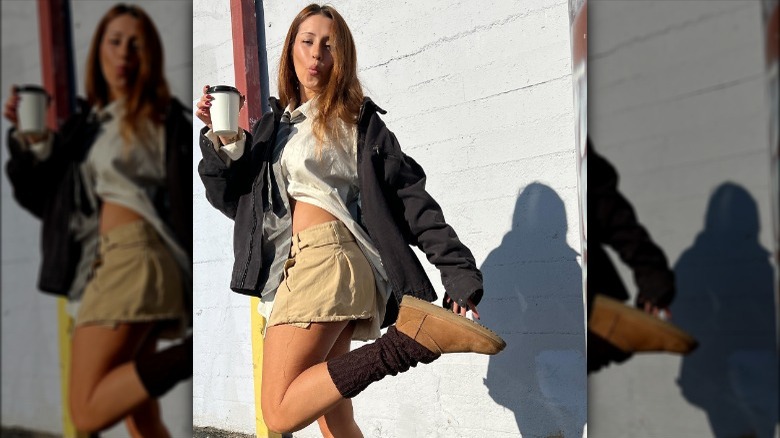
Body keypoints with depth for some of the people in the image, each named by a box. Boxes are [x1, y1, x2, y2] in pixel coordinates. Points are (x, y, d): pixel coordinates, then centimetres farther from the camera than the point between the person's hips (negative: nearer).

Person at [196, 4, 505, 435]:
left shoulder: (356, 118, 5)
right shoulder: (272, 126, 21)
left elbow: (409, 196, -2)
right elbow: (232, 199, 17)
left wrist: (458, 271, -9)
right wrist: (220, 141, 0)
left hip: (325, 256, -7)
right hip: (291, 269, 7)